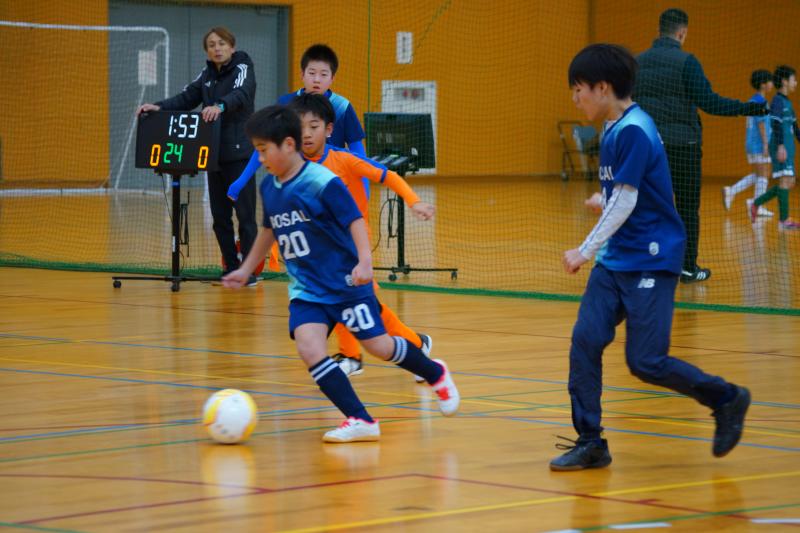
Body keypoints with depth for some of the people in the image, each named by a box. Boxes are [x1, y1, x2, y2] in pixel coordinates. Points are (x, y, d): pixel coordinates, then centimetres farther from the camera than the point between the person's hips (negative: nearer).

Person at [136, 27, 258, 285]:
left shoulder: (243, 69, -6)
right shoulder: (207, 74, 13)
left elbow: (240, 95, -25)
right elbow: (186, 99, 11)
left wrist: (220, 107, -45)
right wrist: (159, 107, -6)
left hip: (239, 155, -6)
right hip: (214, 155, 6)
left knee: (245, 213, -5)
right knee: (220, 215, 7)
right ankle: (231, 269, 14)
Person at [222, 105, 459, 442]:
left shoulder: (323, 183, -18)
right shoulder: (269, 188, 3)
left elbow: (355, 221, -19)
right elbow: (269, 230, 20)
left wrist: (364, 262, -31)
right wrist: (245, 270, 26)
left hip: (346, 284, -6)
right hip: (306, 289, 6)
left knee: (377, 345, 3)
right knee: (308, 347, -17)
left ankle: (436, 374, 34)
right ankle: (359, 421, -14)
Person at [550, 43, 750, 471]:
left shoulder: (633, 131, -18)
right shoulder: (614, 130, 10)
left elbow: (626, 202, -20)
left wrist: (586, 250, -17)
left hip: (650, 261, -9)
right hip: (614, 260, 9)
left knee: (645, 362, -7)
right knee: (585, 340, -3)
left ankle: (726, 400, 14)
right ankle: (589, 443, 2)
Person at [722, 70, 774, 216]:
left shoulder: (752, 101, 15)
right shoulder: (760, 101, -13)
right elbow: (761, 124, -18)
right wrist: (766, 144, -19)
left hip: (751, 143, 9)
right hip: (760, 144, -9)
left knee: (756, 175, 14)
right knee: (763, 174, -2)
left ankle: (731, 191, 5)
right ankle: (757, 206, -1)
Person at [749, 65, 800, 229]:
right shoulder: (777, 101, -9)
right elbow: (776, 125, -18)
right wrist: (780, 146, -24)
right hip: (780, 147, -10)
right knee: (785, 180, -11)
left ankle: (756, 204, 18)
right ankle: (784, 219, -9)